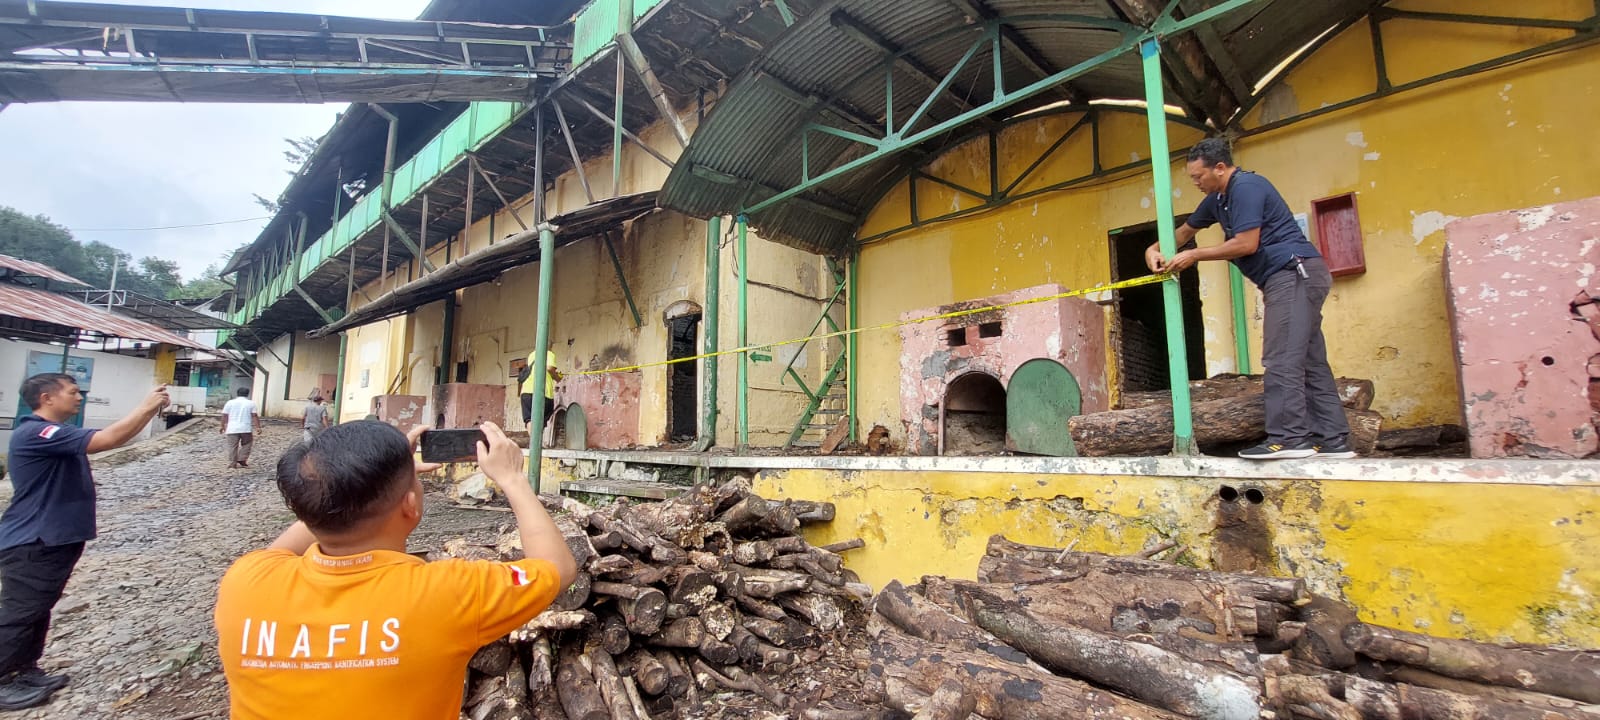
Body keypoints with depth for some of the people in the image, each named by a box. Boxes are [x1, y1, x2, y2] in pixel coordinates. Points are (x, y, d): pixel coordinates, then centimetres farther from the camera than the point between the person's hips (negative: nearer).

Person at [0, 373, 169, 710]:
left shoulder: (55, 434, 12)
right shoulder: (36, 433, -23)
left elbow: (115, 437, 15)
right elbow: (109, 439, -30)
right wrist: (146, 406, -23)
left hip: (52, 540, 11)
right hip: (32, 544, -11)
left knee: (38, 610, 19)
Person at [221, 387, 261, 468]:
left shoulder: (229, 402, 6)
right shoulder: (251, 403, 2)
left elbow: (224, 416, 6)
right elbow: (255, 416, -2)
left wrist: (223, 427, 16)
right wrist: (258, 427, -1)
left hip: (232, 429, 1)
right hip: (246, 429, -1)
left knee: (232, 447, 5)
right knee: (246, 445, 15)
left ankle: (232, 464, 7)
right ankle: (242, 460, 9)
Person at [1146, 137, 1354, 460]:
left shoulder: (1246, 187, -12)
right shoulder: (1218, 198, 17)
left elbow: (1246, 244, -18)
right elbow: (1186, 230, 29)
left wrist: (1194, 256, -11)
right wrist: (1157, 249, 12)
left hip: (1294, 272, -10)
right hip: (1292, 277, 10)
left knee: (1282, 359, -16)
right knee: (1310, 360, 7)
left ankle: (1288, 438, -18)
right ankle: (1332, 440, 9)